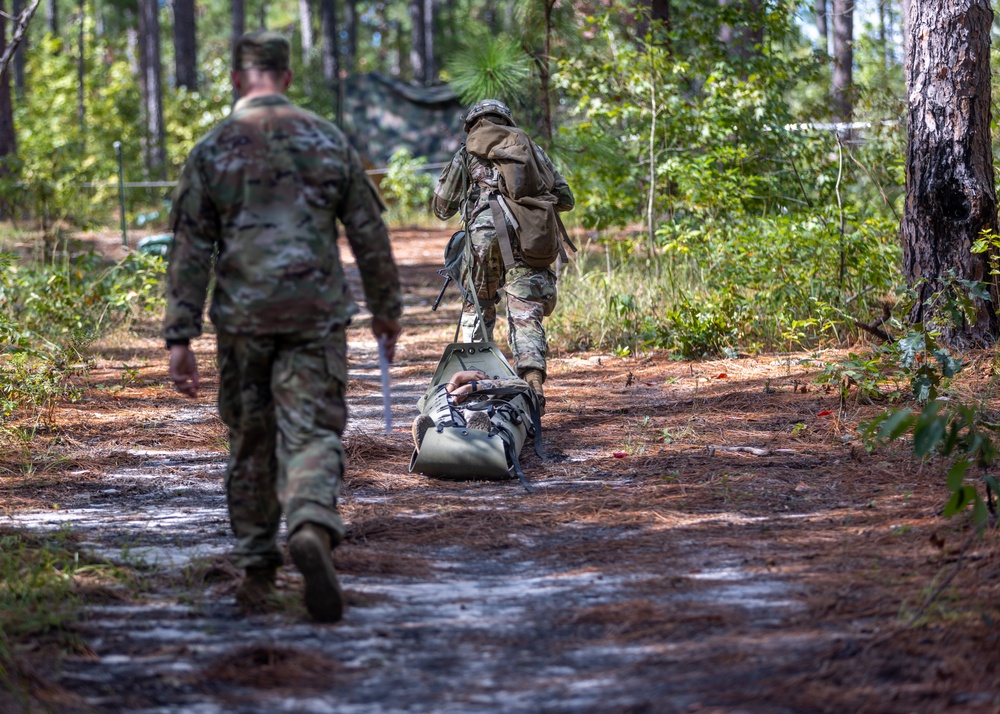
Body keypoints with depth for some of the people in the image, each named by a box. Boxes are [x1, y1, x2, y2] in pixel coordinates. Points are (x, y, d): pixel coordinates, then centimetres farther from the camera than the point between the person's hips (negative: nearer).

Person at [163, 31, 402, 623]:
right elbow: (369, 234, 7)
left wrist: (180, 338, -1)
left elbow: (190, 249, -2)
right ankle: (313, 528, -31)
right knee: (313, 436, -3)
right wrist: (387, 308, 18)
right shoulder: (328, 141, 4)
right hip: (316, 315, -1)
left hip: (244, 318, 1)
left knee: (251, 445, 14)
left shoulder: (212, 150, 1)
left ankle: (257, 572, 20)